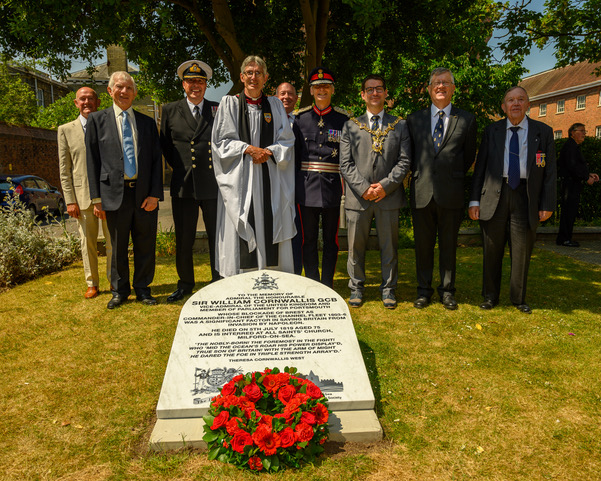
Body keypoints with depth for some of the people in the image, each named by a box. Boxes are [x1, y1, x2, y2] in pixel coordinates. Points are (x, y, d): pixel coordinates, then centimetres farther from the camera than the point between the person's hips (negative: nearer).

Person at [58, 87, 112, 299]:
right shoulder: (66, 130, 8)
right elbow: (64, 169, 6)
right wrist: (70, 200, -1)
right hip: (83, 196, 0)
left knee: (113, 241, 2)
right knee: (87, 243, 6)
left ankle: (115, 282, 15)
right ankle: (92, 283, 20)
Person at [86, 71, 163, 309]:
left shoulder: (147, 122, 11)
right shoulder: (97, 120, 7)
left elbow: (156, 160, 7)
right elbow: (92, 160, 3)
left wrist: (155, 193, -4)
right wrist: (96, 197, -3)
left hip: (145, 193, 2)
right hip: (114, 192, -1)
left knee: (145, 245, 7)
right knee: (118, 246, 8)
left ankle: (142, 289, 22)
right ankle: (119, 290, 24)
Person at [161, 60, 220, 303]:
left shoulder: (219, 110, 5)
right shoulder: (170, 110, 8)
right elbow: (165, 146, 14)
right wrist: (179, 167, 8)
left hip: (213, 184, -1)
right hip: (183, 185, 1)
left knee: (217, 237, 6)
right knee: (183, 239, 9)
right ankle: (185, 284, 25)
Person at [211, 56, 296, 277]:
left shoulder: (275, 105, 14)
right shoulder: (229, 103, 8)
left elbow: (287, 141, 8)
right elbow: (221, 141, 1)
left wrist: (269, 151, -10)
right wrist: (248, 149, -12)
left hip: (270, 178, 2)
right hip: (240, 179, -2)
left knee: (270, 231, 0)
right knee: (241, 233, -3)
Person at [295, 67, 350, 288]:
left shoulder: (343, 118, 5)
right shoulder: (300, 117, 8)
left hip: (333, 187, 0)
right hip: (307, 187, 1)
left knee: (331, 239, 7)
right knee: (309, 239, 6)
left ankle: (327, 285, 18)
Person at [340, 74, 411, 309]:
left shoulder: (400, 126, 10)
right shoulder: (350, 126, 10)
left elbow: (404, 161, 2)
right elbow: (345, 164, 2)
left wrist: (385, 185, -11)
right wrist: (363, 188, -11)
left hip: (388, 195, 0)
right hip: (358, 197, 0)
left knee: (389, 246, 7)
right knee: (356, 246, 6)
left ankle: (388, 288, 21)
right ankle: (356, 287, 21)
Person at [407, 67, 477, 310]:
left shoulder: (466, 120, 6)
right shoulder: (414, 119, 9)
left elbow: (469, 156, 12)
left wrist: (453, 176, 11)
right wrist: (418, 175, 9)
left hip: (451, 193, -1)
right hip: (421, 192, 1)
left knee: (448, 245, 8)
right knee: (423, 244, 8)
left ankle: (447, 290, 21)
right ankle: (424, 289, 21)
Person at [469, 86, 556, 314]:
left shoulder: (543, 132, 7)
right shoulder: (492, 131, 9)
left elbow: (550, 171, 5)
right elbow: (480, 167, 6)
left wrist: (548, 204, -2)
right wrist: (474, 200, -1)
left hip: (526, 196, 0)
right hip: (494, 195, 0)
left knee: (522, 251, 6)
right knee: (492, 251, 6)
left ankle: (519, 298, 22)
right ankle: (490, 296, 20)